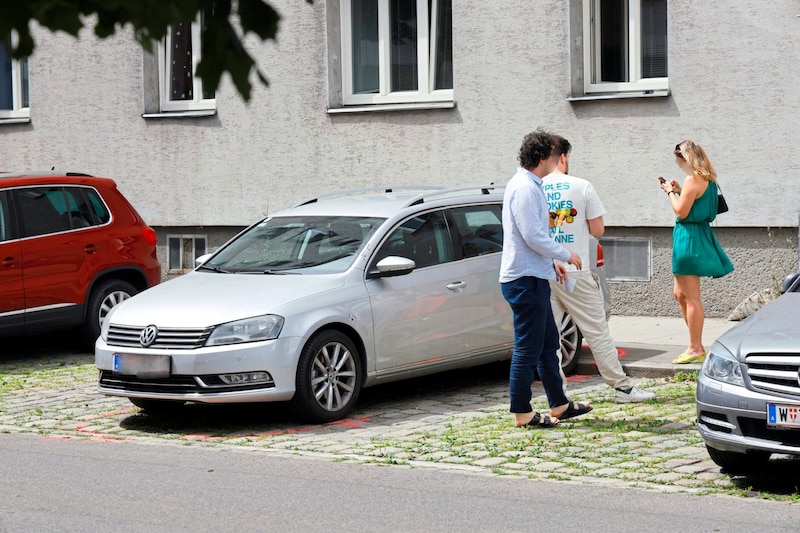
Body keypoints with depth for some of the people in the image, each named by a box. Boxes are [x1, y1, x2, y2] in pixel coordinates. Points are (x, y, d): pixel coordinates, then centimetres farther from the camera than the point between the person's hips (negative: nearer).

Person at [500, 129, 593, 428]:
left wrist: (552, 262, 22)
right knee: (528, 348, -5)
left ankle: (559, 405, 24)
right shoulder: (525, 188, -18)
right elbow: (533, 236, -21)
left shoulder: (528, 186, 16)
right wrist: (566, 255, -9)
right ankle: (521, 412, 1)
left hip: (533, 277, 11)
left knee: (548, 344, 16)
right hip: (525, 279, -11)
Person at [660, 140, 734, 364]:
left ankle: (695, 348, -1)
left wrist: (671, 192, -4)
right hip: (699, 234, 10)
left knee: (691, 297, -5)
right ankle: (696, 345, 16)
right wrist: (679, 190, 13)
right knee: (681, 294, 15)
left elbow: (681, 211, -17)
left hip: (689, 237, -10)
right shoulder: (707, 179, 13)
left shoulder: (693, 179, -16)